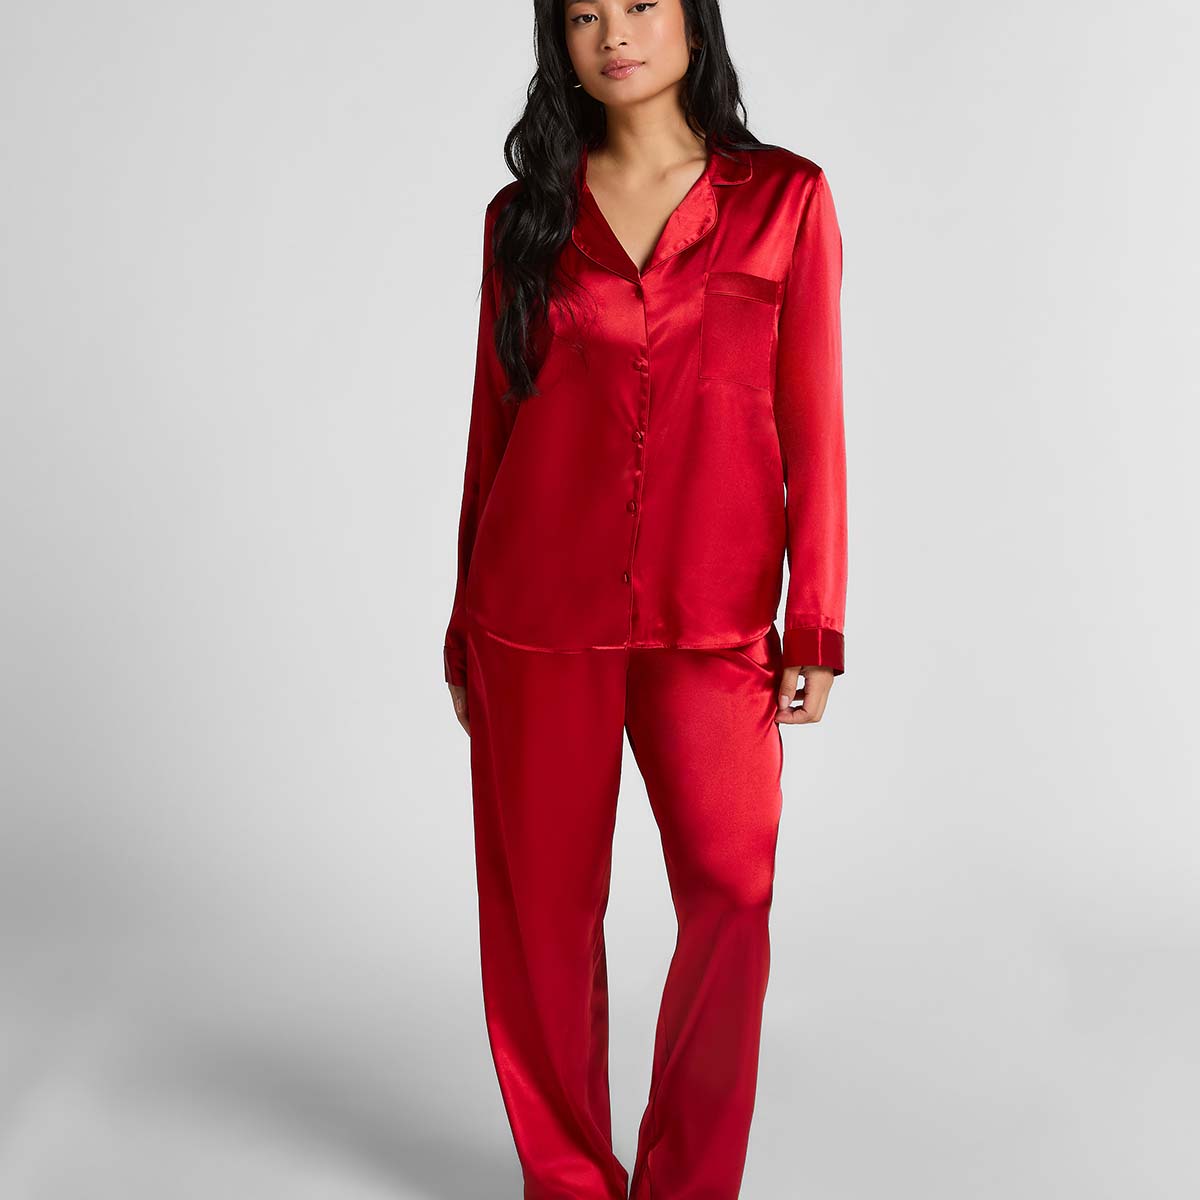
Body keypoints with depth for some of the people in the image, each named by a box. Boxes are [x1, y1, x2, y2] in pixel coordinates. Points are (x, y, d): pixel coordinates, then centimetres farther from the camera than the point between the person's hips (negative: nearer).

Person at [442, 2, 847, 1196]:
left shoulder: (785, 197, 5)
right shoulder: (524, 214, 9)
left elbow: (811, 422, 2)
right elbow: (493, 424, 11)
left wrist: (816, 625, -3)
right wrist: (465, 628, 12)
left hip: (711, 618, -1)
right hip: (539, 610, 2)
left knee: (731, 895, -5)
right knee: (542, 908, 6)